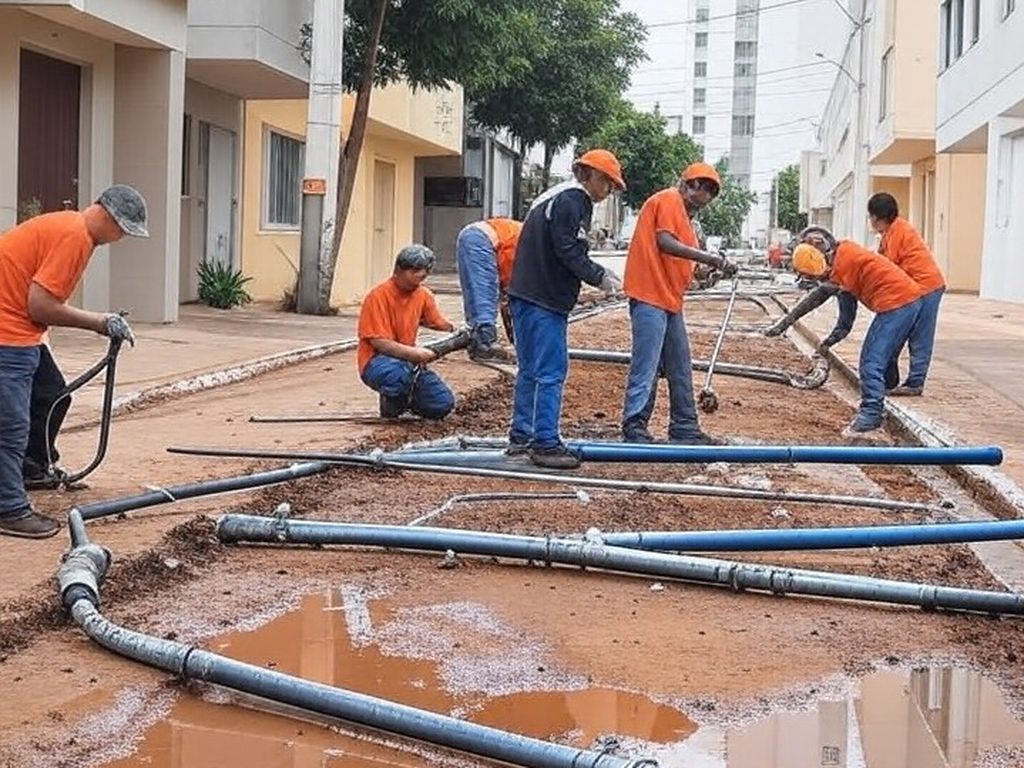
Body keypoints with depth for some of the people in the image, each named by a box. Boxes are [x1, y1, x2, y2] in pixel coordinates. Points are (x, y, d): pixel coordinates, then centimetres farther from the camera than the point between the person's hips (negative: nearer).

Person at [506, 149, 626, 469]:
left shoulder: (556, 197, 21)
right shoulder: (572, 200, -11)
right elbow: (568, 251, -18)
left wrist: (598, 273, 15)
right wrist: (600, 276, -9)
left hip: (526, 296, 11)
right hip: (544, 300, -11)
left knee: (530, 370, 16)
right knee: (551, 371, -8)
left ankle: (520, 437, 23)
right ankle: (546, 443, -8)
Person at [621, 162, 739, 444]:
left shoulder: (681, 210, 24)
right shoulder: (669, 200, -6)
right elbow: (665, 242, -20)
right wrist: (708, 258, -22)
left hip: (668, 299, 11)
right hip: (650, 296, -11)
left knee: (680, 369, 13)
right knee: (646, 366, -8)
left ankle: (684, 429, 19)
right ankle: (634, 427, -4)